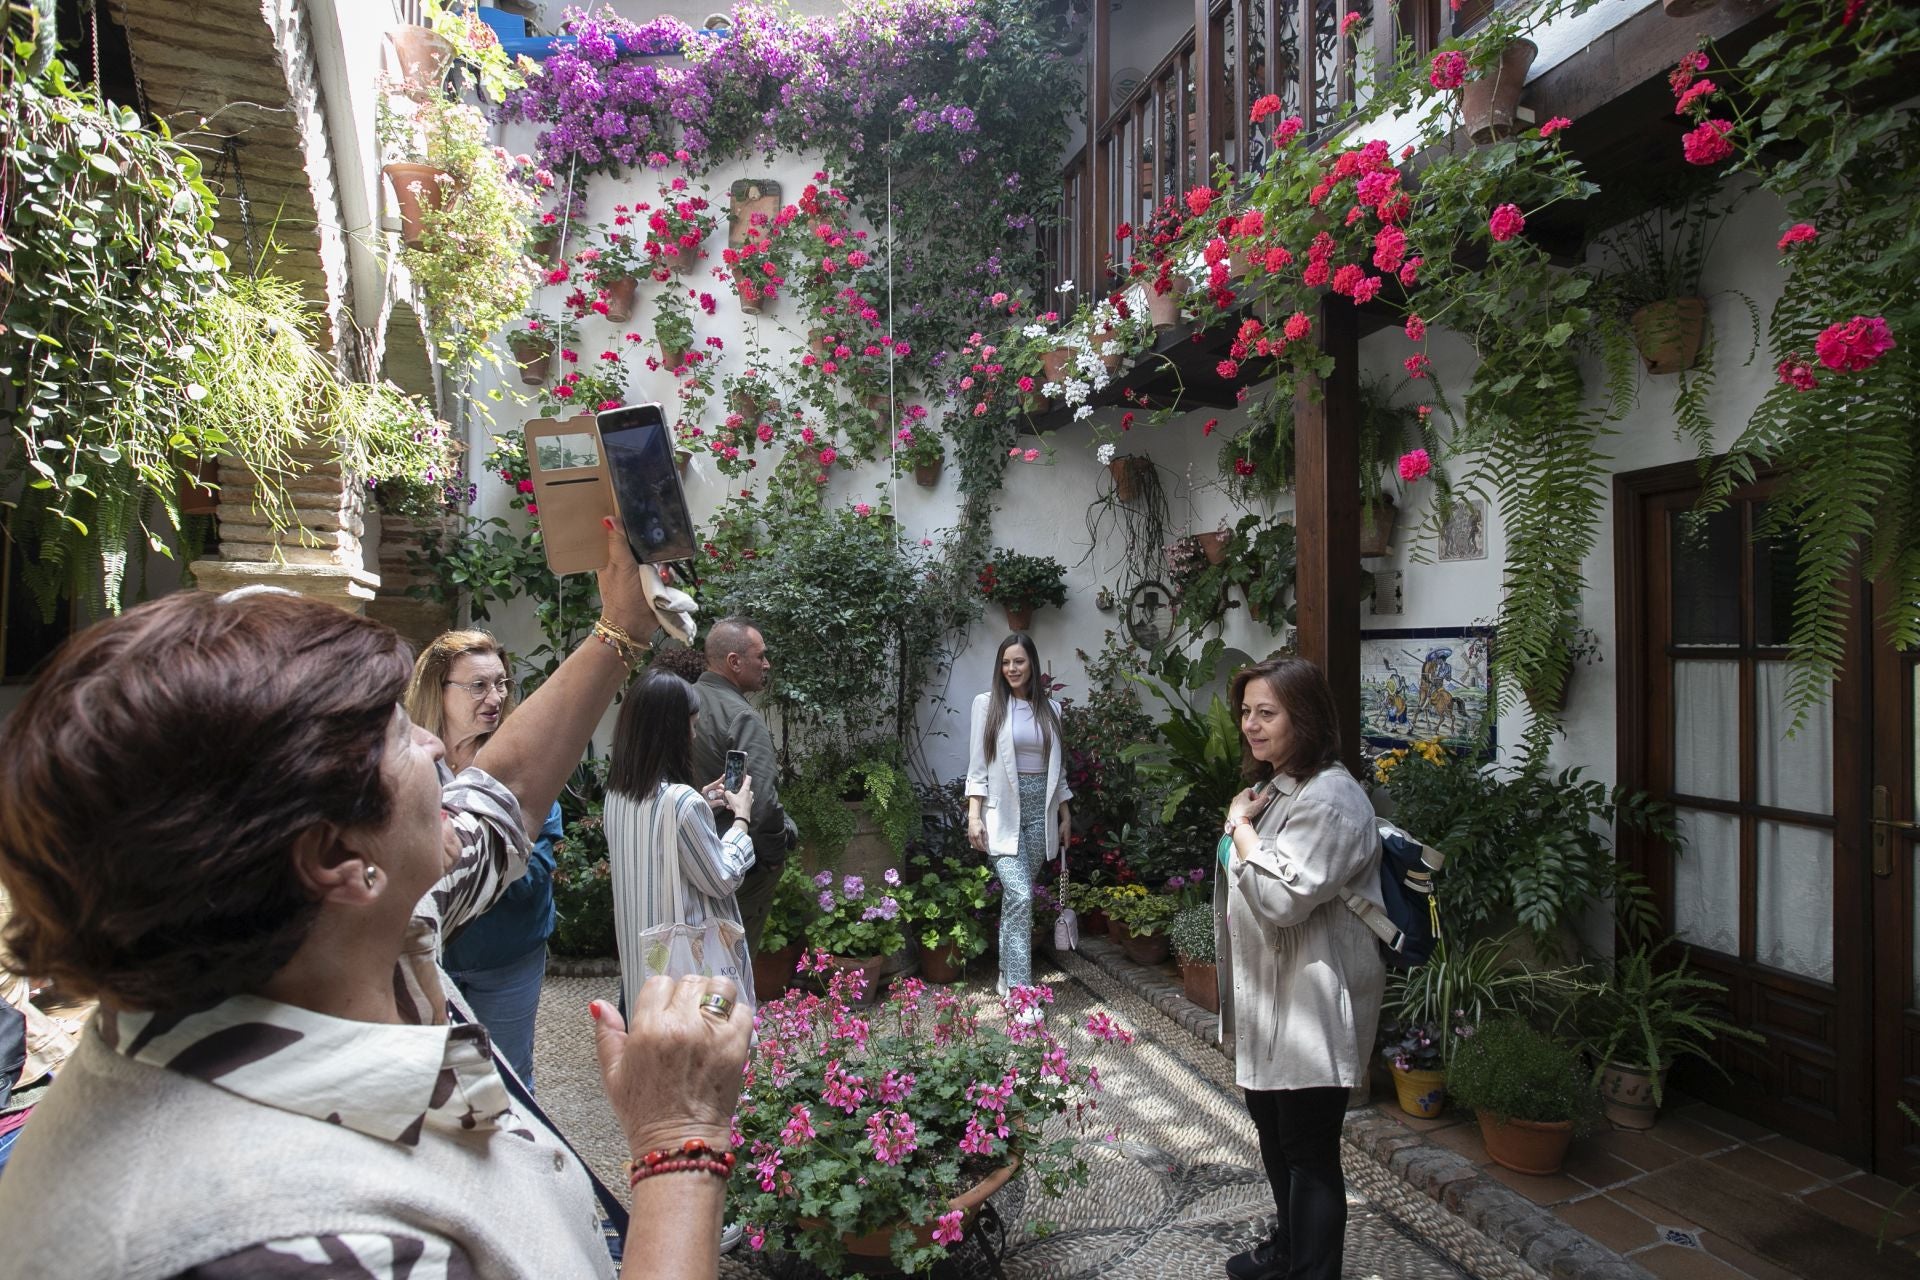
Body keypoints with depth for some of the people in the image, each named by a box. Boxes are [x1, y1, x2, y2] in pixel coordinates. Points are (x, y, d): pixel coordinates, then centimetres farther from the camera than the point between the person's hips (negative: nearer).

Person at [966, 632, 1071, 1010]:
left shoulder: (1050, 708, 9)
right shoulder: (987, 703, -1)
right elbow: (978, 765, -3)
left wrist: (1065, 812, 15)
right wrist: (974, 815, -9)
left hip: (1041, 808, 4)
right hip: (1003, 810, -3)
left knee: (1016, 895, 8)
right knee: (1020, 896, -13)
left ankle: (1008, 974, 23)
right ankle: (1020, 988, -7)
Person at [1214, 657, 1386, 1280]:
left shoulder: (1330, 800, -22)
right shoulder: (1273, 786, 11)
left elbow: (1281, 898, -29)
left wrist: (1240, 828, -20)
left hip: (1312, 1005, -11)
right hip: (1268, 994, 11)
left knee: (1309, 1148, 4)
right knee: (1270, 1124, 24)